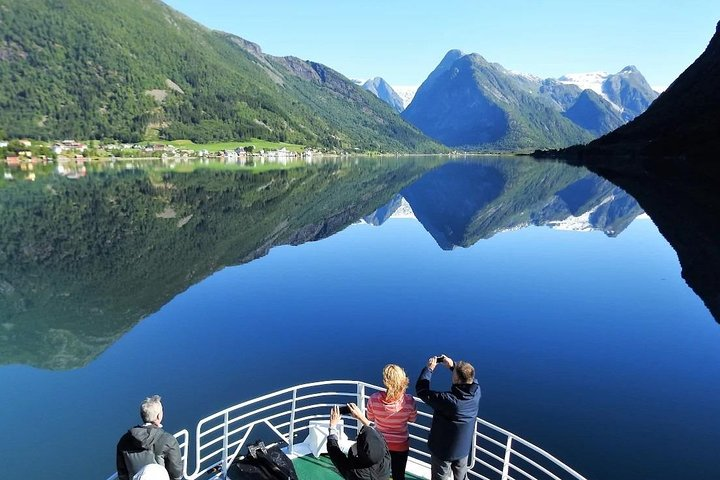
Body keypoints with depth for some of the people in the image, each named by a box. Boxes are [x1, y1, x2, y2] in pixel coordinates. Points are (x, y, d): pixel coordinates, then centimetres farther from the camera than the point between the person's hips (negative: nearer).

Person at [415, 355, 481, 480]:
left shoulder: (447, 400, -38)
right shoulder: (476, 392, -22)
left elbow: (421, 389, -26)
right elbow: (470, 377, 2)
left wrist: (429, 368, -15)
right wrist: (453, 366, -3)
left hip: (443, 450, -4)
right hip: (464, 448, 5)